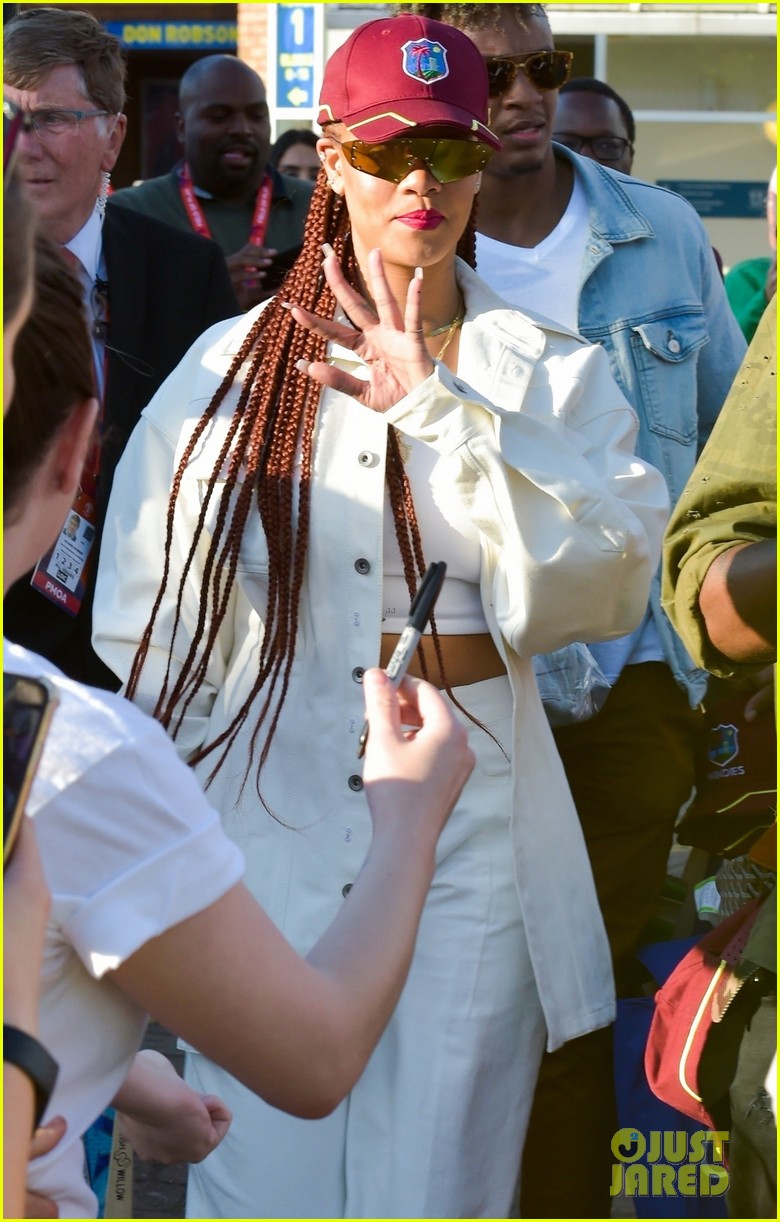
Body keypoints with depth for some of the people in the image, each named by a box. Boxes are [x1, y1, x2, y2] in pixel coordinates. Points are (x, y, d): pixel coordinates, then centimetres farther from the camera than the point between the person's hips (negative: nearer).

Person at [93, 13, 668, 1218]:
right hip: (263, 844, 1)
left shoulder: (550, 373, 6)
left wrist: (440, 412, -14)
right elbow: (145, 626, 10)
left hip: (468, 852, 0)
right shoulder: (233, 365, 8)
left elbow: (603, 585, -10)